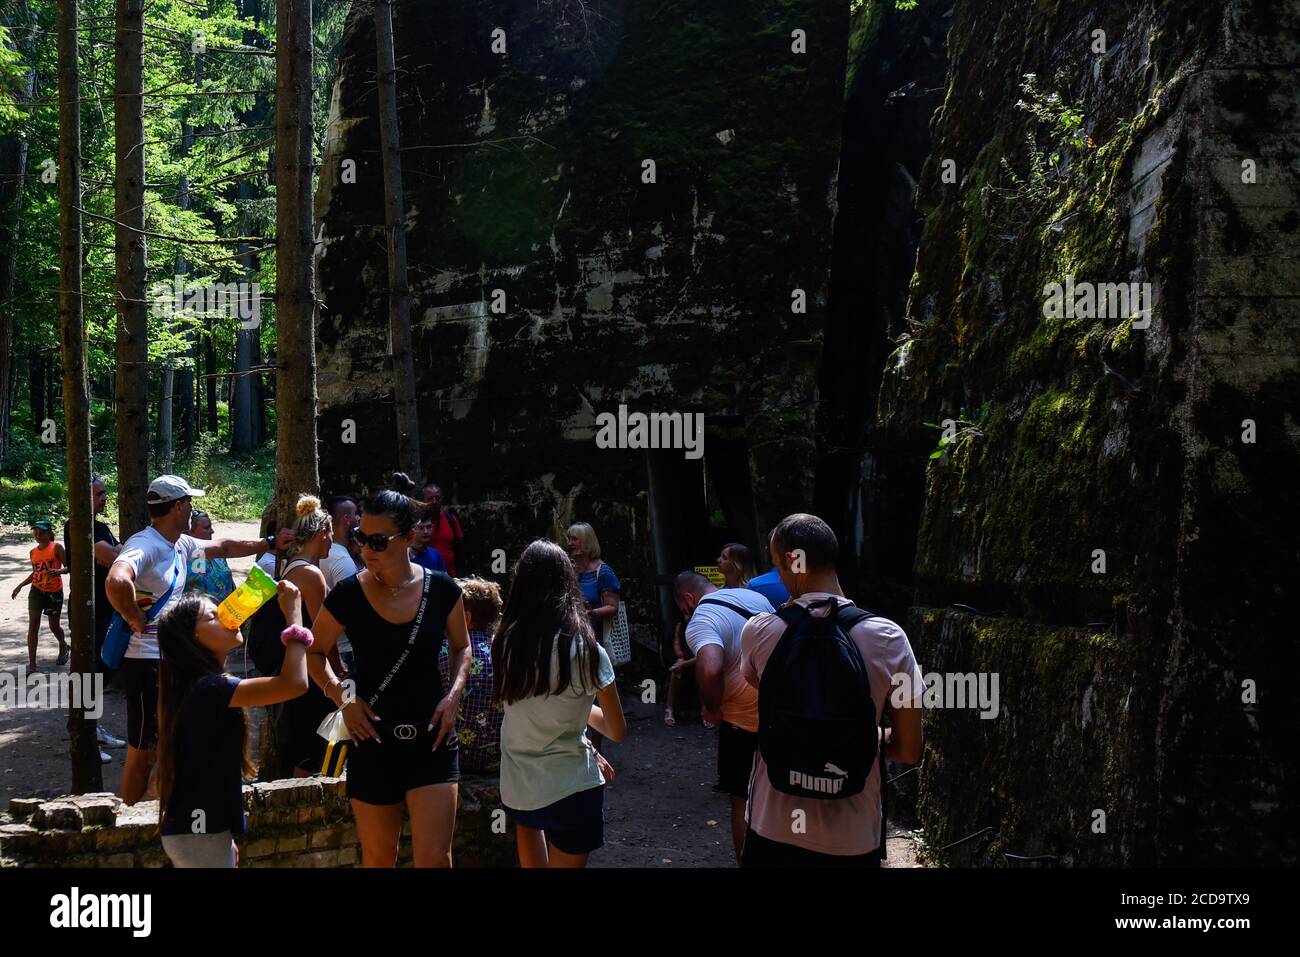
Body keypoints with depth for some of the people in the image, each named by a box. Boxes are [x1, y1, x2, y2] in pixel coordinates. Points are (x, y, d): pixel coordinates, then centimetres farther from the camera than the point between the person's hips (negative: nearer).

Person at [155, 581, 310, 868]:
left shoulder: (199, 686, 12)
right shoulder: (210, 688, -19)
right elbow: (294, 683, -31)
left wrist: (225, 840, 23)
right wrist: (293, 613, -20)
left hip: (196, 829, 10)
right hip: (199, 835, -10)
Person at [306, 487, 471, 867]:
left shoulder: (441, 590, -5)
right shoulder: (349, 594, -8)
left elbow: (461, 647, 13)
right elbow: (315, 652, 7)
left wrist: (453, 695, -4)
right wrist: (342, 696, -8)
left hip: (432, 739, 0)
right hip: (373, 740, 0)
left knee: (435, 857, -5)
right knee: (379, 857, 13)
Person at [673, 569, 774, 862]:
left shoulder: (700, 621, -16)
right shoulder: (755, 597, 9)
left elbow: (710, 669, -35)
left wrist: (711, 708, -17)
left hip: (745, 722, -7)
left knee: (743, 800, 7)